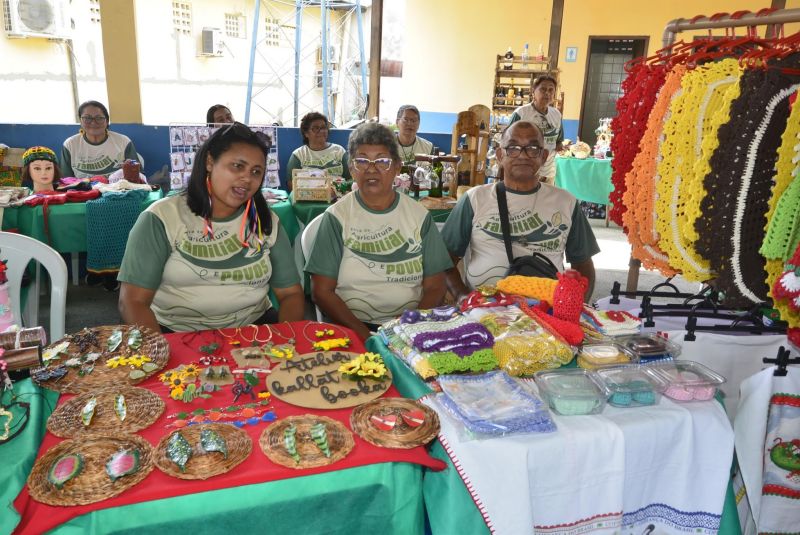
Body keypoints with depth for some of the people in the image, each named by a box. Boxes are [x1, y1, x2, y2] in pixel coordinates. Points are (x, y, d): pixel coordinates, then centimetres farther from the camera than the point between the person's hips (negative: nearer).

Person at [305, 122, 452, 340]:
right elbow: (322, 291, -2)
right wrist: (364, 335, -15)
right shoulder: (337, 216, 2)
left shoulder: (419, 216, 8)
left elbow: (434, 287, 7)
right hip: (350, 327, -2)